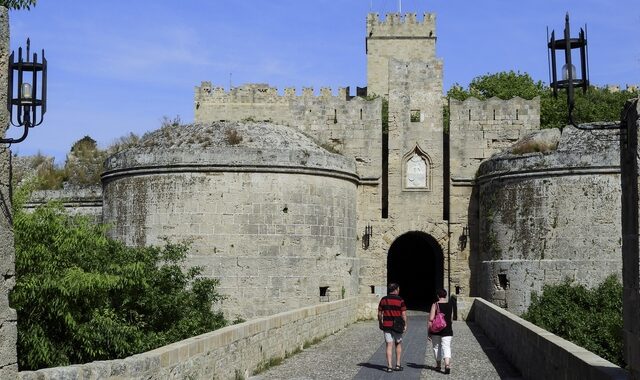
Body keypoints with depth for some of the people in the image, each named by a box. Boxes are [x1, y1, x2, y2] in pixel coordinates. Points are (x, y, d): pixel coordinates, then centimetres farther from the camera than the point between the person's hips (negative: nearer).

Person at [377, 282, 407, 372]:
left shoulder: (383, 299, 3)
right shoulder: (400, 300, -6)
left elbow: (380, 313, 5)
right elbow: (403, 314, -8)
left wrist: (380, 323, 16)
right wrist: (405, 325, 1)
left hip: (386, 325, 2)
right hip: (397, 326, -2)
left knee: (389, 345, 3)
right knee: (398, 344, 15)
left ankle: (389, 366, -1)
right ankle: (397, 365, 16)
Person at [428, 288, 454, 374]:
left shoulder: (435, 305, -8)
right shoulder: (450, 305, 4)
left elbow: (431, 319, -11)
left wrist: (428, 331, -5)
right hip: (447, 330, 2)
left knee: (436, 347, 14)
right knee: (446, 347, -1)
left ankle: (438, 365, 24)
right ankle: (447, 364, -22)